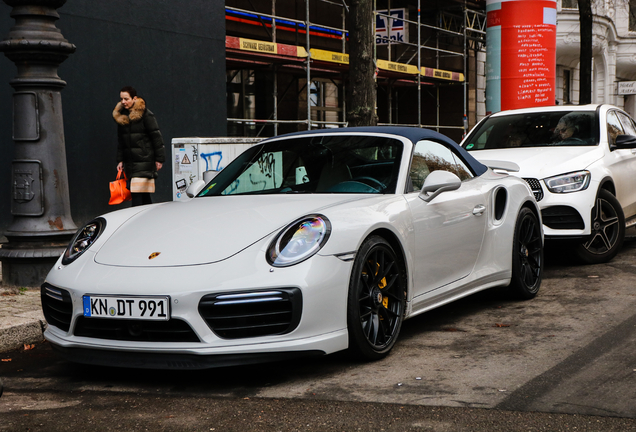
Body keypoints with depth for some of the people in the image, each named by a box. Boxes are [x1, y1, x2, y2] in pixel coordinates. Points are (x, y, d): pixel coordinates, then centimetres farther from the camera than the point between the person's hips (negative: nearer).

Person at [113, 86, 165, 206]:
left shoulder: (145, 114, -7)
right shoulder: (120, 116, 12)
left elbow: (156, 137, -6)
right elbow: (120, 141, 20)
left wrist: (159, 159, -8)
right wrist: (120, 160, 15)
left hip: (144, 161, -6)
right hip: (130, 162, 6)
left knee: (137, 193, -14)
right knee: (144, 195, 9)